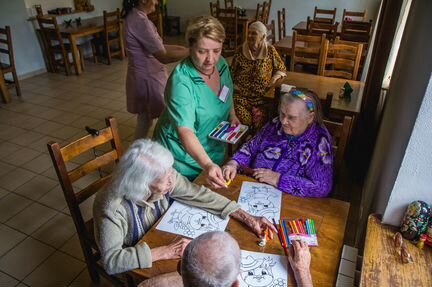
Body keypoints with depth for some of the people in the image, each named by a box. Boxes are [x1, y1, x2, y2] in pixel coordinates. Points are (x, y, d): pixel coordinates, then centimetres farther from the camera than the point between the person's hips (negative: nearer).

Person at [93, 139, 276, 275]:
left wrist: (247, 218, -17)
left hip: (163, 241, 5)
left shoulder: (164, 177, -21)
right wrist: (166, 252, -37)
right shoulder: (112, 207, -35)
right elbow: (111, 261, -34)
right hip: (133, 267, -4)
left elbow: (200, 195, -14)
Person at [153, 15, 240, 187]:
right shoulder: (181, 81, -31)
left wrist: (232, 115, -5)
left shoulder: (221, 64, -9)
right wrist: (207, 164, -54)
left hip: (214, 153, 7)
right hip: (183, 160, -6)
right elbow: (185, 131, -41)